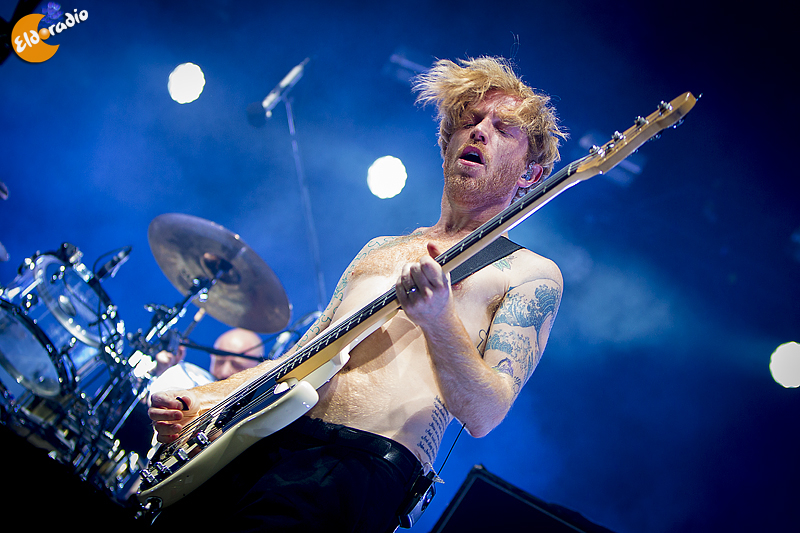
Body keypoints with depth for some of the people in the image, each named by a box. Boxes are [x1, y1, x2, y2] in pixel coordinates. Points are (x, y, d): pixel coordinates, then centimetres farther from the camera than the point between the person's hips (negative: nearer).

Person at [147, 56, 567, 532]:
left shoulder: (530, 273, 4)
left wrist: (438, 319, -24)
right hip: (264, 436, 6)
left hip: (369, 460, -5)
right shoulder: (378, 249, 23)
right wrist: (208, 398, 10)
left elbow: (483, 416, -8)